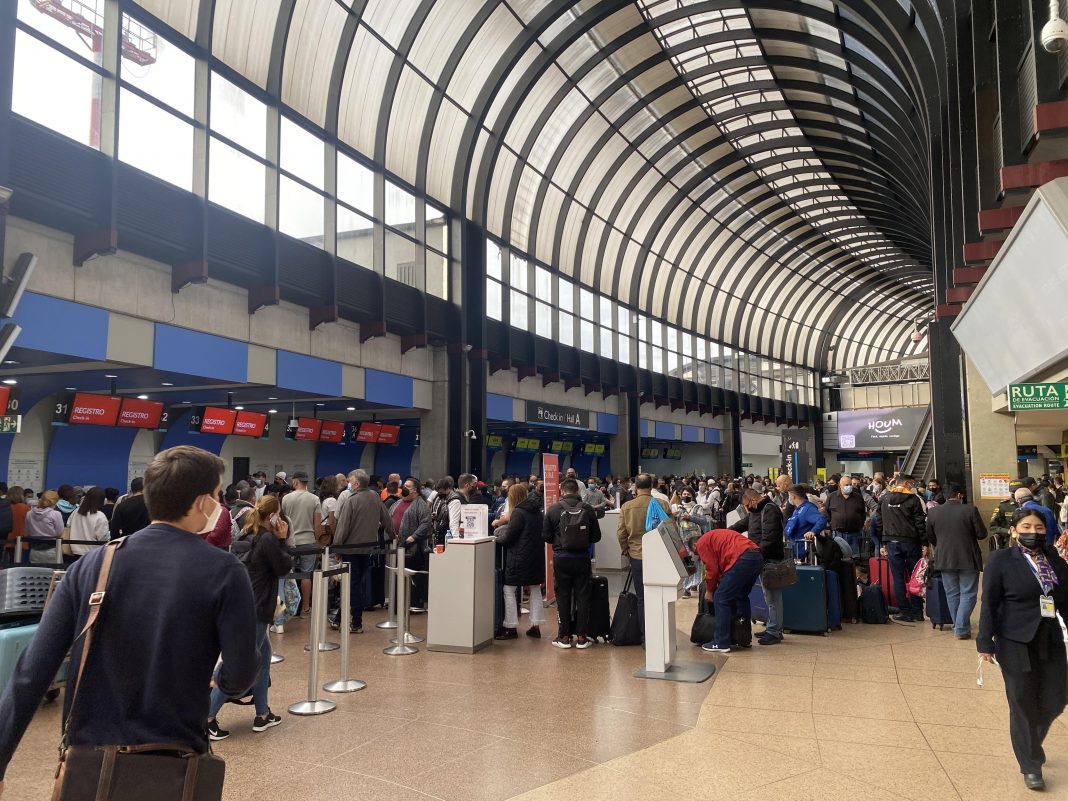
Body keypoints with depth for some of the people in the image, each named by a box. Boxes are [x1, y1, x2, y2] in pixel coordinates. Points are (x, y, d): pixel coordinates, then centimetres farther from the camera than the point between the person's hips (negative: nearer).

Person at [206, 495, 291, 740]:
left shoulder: (251, 536, 9)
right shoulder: (268, 540, -16)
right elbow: (284, 567, -8)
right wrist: (281, 540, -2)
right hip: (254, 610, -10)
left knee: (263, 654, 17)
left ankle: (263, 715, 23)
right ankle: (208, 717, 0)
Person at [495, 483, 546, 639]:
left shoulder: (518, 513, -14)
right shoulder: (538, 511, 9)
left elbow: (509, 537, -14)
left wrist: (497, 539, 7)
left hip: (520, 557, -8)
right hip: (537, 555, 8)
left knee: (509, 590, 1)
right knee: (535, 590, 14)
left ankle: (511, 628, 2)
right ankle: (535, 626, 16)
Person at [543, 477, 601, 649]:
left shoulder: (553, 509, -7)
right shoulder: (587, 510, -5)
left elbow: (546, 536, -1)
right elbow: (596, 536, 1)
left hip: (561, 558, -1)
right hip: (582, 557, 1)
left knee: (563, 596, 9)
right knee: (582, 596, 8)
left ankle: (564, 636, 13)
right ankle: (581, 637, 10)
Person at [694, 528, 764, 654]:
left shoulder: (701, 543, 9)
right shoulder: (714, 536, 34)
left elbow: (712, 569, 3)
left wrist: (709, 591, 16)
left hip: (743, 559, -9)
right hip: (758, 557, 9)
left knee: (721, 599, -1)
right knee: (741, 596, 24)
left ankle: (721, 644, 0)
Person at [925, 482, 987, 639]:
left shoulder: (933, 512, -2)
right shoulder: (970, 510, -12)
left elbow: (930, 537, 7)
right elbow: (982, 534, -8)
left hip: (945, 559, 3)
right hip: (968, 559, -3)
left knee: (952, 594, 13)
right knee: (968, 594, 4)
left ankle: (958, 627, 20)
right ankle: (961, 629, -2)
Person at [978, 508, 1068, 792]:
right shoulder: (1001, 560, -7)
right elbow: (989, 603, -7)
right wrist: (986, 642, -10)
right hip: (1016, 644, -4)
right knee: (1023, 705, 5)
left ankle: (1032, 743, 38)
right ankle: (1030, 766, 22)